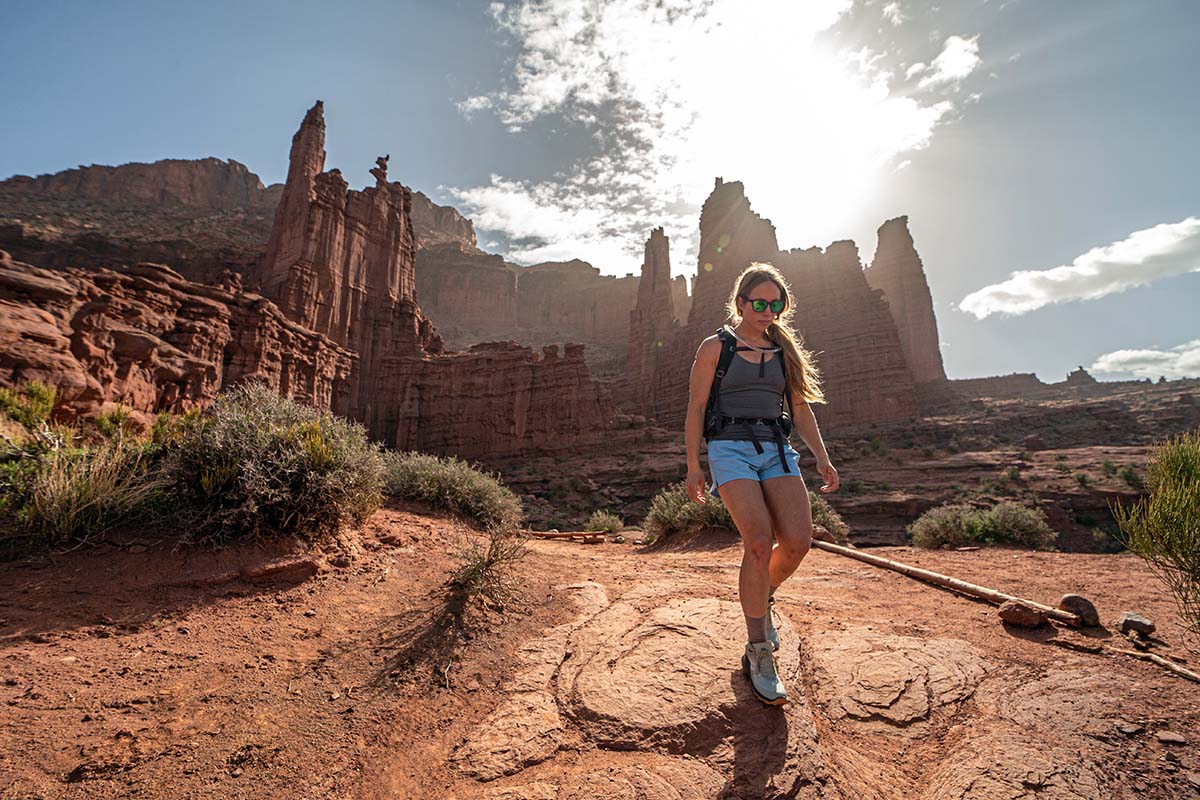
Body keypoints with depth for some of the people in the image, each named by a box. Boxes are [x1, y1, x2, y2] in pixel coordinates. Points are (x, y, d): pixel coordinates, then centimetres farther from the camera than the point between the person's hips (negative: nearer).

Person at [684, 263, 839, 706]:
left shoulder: (784, 349, 16)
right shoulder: (715, 347, 3)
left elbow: (800, 407, 18)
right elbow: (696, 408, 2)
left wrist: (822, 457, 8)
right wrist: (693, 466, -3)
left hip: (776, 450, 4)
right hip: (731, 449, -4)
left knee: (798, 539, -14)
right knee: (759, 540, -20)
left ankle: (761, 599, 19)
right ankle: (757, 652, -5)